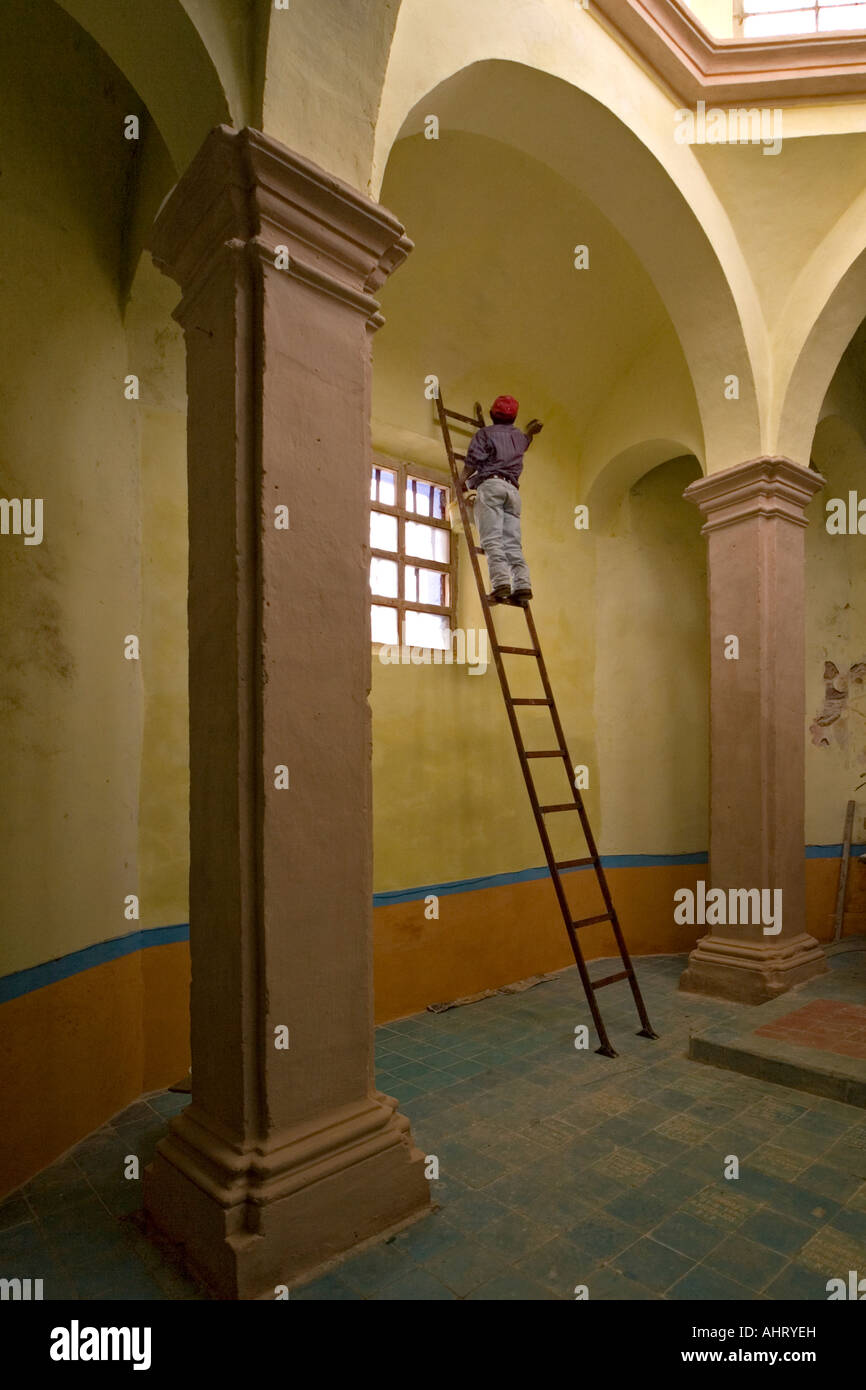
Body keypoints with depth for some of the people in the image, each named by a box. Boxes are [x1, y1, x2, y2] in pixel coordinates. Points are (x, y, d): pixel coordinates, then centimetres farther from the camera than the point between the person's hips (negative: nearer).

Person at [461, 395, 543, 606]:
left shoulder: (485, 433, 9)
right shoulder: (519, 436, 26)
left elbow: (473, 461, -4)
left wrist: (461, 483, 8)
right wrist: (531, 431, 68)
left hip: (490, 485, -5)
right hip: (512, 489, 5)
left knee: (491, 540, -16)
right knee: (512, 543, -2)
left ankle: (501, 582, -32)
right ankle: (522, 584, -19)